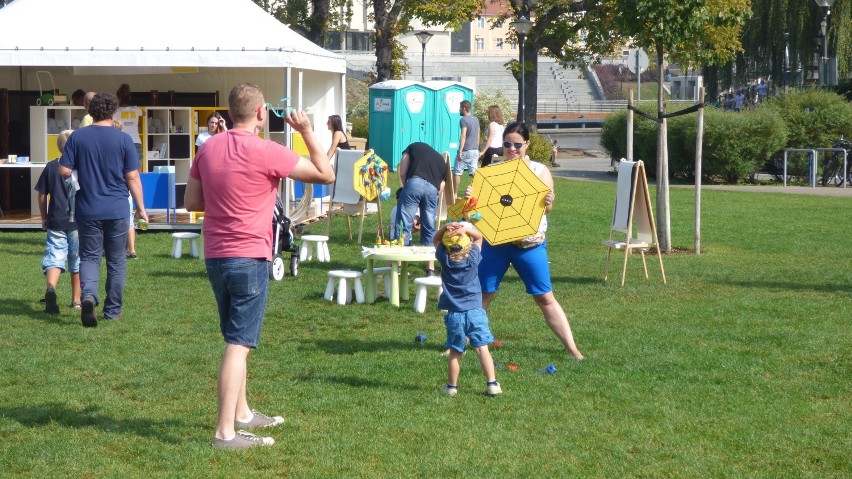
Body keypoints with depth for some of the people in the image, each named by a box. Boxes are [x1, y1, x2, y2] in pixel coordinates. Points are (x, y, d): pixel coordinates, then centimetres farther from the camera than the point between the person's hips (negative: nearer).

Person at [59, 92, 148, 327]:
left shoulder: (77, 137, -3)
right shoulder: (123, 139, -6)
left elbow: (64, 171, -4)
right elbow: (133, 177, -5)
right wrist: (140, 207, 4)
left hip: (87, 210, 1)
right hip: (117, 210, -1)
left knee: (89, 256, 8)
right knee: (116, 260, 12)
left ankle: (88, 295, -19)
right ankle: (112, 310, 18)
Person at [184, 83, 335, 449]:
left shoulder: (208, 149, 6)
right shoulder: (267, 152, -14)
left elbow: (191, 201, 11)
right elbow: (326, 174, -9)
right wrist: (307, 131, 0)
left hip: (215, 256, 7)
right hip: (249, 257, -7)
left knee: (237, 339, 21)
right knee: (239, 344, -8)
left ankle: (242, 414, 33)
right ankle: (225, 432, -11)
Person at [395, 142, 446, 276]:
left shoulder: (414, 146, 27)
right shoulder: (441, 161, 33)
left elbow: (402, 173, 15)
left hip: (415, 183, -3)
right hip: (433, 189, 3)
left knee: (404, 224, 0)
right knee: (429, 229, 15)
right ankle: (431, 269, 18)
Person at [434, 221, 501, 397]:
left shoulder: (445, 259, -4)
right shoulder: (473, 258, -5)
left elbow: (436, 239, 12)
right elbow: (479, 237, 10)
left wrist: (445, 228, -8)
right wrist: (467, 230, -9)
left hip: (454, 314, 0)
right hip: (475, 311, 0)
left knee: (455, 352, 9)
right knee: (482, 348, 2)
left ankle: (452, 386, 16)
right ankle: (492, 384, 1)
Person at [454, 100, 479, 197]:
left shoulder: (463, 120, -11)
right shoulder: (476, 119, 12)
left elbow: (463, 136, -19)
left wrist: (460, 151, -20)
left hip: (465, 150, -7)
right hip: (475, 150, 7)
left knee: (457, 172, 2)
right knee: (474, 172, 6)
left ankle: (455, 194, 3)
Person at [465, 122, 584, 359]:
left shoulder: (540, 170, 2)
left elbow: (546, 208, -4)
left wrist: (548, 203, -28)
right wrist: (470, 197, -21)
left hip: (530, 244, -1)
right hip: (495, 242, 1)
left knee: (545, 297, 1)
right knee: (482, 294, 4)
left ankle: (573, 349, 4)